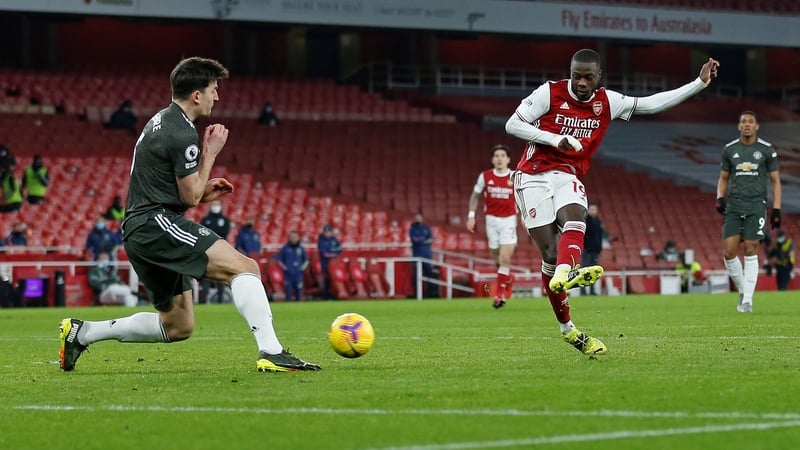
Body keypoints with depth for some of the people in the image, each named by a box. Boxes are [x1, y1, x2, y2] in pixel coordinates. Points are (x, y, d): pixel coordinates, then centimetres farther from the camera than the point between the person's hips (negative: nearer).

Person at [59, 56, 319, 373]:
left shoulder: (161, 121, 19)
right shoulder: (183, 134, -13)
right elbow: (190, 197, -10)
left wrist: (204, 191, 16)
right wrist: (210, 153, -1)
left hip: (140, 233, 10)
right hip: (158, 223, -10)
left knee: (178, 327, 15)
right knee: (244, 267, -18)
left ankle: (81, 332, 18)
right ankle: (271, 353, -29)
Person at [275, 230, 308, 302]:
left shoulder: (301, 248, 8)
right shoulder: (285, 248, 0)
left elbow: (306, 260, 19)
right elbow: (279, 259, 5)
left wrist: (303, 267, 6)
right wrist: (284, 267, -5)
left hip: (298, 274, 3)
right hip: (288, 274, -3)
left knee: (298, 291, 4)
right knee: (288, 291, -5)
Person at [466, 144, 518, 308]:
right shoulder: (485, 176, 0)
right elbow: (475, 196, 11)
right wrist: (471, 216, 4)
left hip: (509, 220, -2)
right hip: (492, 220, 2)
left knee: (505, 258, -14)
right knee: (497, 259, 6)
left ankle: (499, 295, -9)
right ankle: (508, 279, 38)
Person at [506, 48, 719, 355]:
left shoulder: (607, 102, 6)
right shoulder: (549, 93, -6)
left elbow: (651, 104, 9)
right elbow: (512, 125, -6)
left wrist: (700, 83, 5)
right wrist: (556, 139, -17)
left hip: (567, 177, 3)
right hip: (533, 177, -3)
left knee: (575, 220, -31)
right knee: (550, 252, -10)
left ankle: (563, 275, -59)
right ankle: (566, 328, -4)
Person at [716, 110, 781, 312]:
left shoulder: (767, 150, 2)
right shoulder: (729, 149, 8)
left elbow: (775, 181, 7)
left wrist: (776, 209, -1)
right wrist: (720, 198, 0)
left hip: (756, 206, -3)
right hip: (733, 207, 3)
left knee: (750, 252, -8)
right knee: (728, 252, -6)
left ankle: (747, 300, -3)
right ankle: (743, 290, 15)